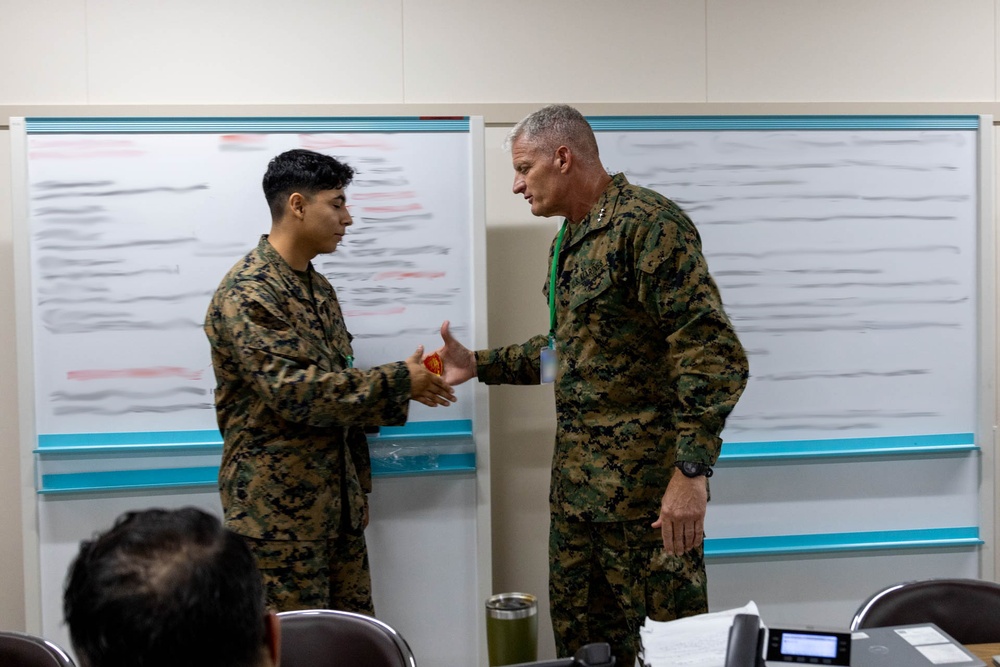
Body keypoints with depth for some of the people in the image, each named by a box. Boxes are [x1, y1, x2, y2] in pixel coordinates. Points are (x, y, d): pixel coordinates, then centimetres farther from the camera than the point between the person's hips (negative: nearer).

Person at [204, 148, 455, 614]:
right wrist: (398, 380, -16)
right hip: (277, 505, -9)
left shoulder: (319, 288, 15)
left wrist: (403, 390, 4)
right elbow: (294, 390, -24)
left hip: (338, 500, 9)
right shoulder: (246, 294, -15)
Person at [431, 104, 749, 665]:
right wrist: (479, 364, 18)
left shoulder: (647, 223, -15)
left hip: (646, 488, -9)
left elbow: (715, 354, -21)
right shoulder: (572, 238, 15)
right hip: (577, 482, 9)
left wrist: (691, 471, -26)